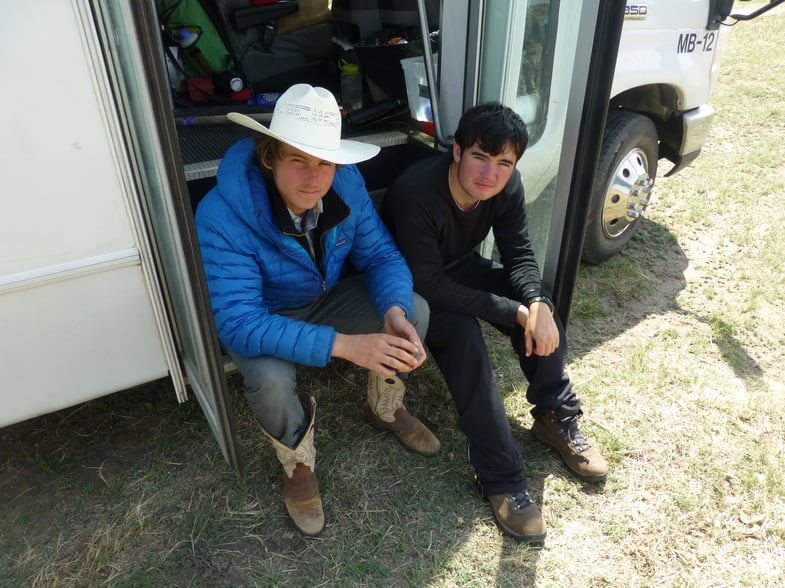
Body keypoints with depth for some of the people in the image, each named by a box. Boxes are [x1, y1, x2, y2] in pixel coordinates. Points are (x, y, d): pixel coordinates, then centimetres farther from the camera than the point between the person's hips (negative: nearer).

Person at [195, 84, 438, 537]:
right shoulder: (221, 217, -34)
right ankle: (298, 461, 3)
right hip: (262, 317, -4)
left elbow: (380, 254, -13)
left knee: (417, 311, -15)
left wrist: (394, 311, -36)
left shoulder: (346, 184, -20)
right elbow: (239, 323, -37)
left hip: (330, 296, 4)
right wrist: (343, 344, -46)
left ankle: (386, 408, 16)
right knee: (270, 379, -34)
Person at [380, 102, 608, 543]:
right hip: (413, 290, -6)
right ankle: (502, 479, -23)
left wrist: (537, 304, -31)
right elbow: (429, 285, -34)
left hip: (459, 269, 6)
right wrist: (514, 313, -33)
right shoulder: (416, 194, -35)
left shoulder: (506, 186, -15)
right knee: (463, 334, -32)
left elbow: (520, 255, -9)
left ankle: (557, 418, 4)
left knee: (540, 307, -15)